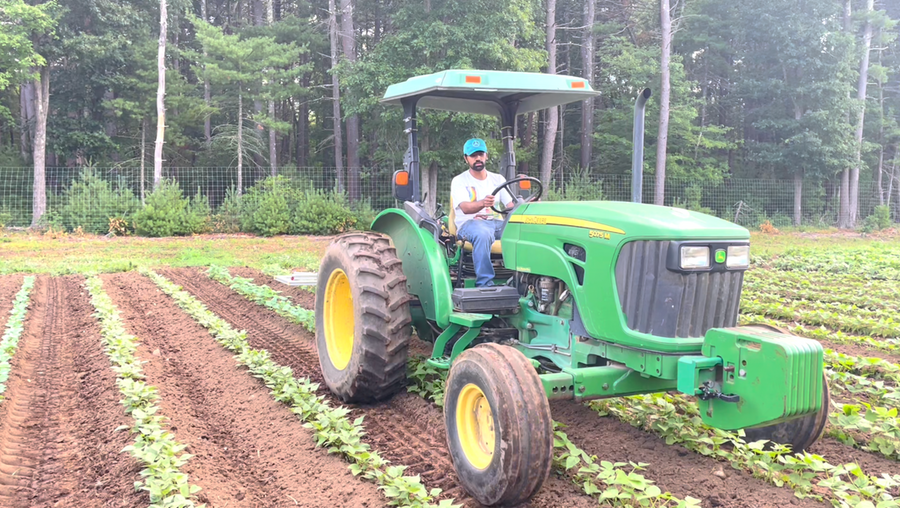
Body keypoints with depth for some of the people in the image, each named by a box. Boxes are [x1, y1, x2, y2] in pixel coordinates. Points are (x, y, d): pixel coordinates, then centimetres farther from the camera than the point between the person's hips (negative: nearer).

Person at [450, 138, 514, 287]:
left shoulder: (498, 179, 16)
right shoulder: (459, 181, 2)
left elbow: (511, 205, 5)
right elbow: (465, 208, -16)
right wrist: (483, 203, -39)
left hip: (497, 222, 4)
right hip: (469, 224, -4)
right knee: (482, 233, -40)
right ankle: (485, 284, -40)